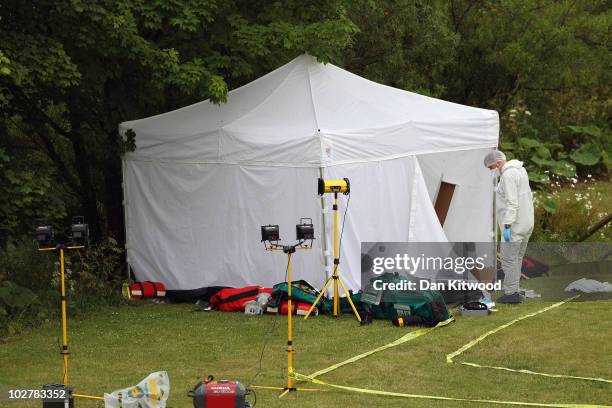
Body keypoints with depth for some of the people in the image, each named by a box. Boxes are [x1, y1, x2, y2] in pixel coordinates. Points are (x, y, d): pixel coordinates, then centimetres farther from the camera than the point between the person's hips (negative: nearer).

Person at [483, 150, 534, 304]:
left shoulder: (508, 175, -17)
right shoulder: (519, 170, 15)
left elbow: (512, 203, -24)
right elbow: (528, 196, 21)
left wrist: (507, 226, -25)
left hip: (514, 225, -10)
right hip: (526, 222, 10)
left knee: (509, 258, -5)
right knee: (516, 258, 13)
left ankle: (511, 293, -5)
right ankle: (513, 291, 16)